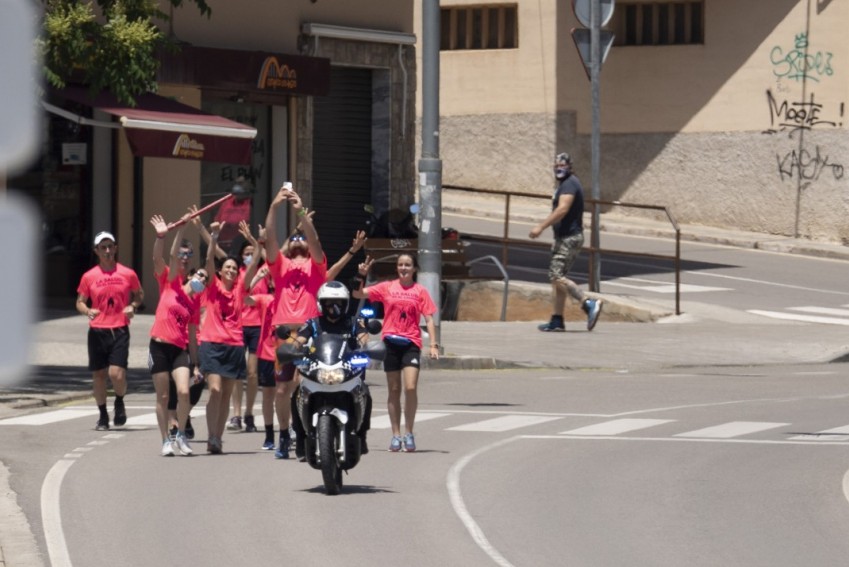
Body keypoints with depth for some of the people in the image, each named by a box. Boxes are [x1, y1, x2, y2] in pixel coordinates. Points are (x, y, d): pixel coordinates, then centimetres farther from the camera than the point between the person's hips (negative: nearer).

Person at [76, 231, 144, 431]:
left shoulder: (128, 274, 3)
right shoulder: (89, 277, 4)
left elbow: (139, 294, 18)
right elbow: (80, 302, 10)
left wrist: (133, 306, -3)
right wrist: (87, 311, -13)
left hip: (120, 330, -2)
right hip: (97, 331, 2)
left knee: (116, 373, -14)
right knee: (98, 374, 5)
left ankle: (119, 403, 17)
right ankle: (103, 416, 21)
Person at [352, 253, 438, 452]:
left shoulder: (420, 291, 5)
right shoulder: (387, 288, 7)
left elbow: (429, 318, 4)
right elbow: (358, 294, 6)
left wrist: (433, 344, -3)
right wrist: (361, 276, -9)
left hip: (411, 343, -1)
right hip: (391, 342, 1)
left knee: (411, 388, -14)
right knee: (394, 391, 6)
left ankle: (409, 433, -1)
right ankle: (396, 435, 12)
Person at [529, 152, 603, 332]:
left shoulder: (569, 184, -12)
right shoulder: (564, 184, 20)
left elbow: (562, 209, -24)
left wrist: (541, 227, -28)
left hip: (568, 238, -11)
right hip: (564, 237, 11)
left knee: (557, 276, -18)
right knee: (556, 278, 10)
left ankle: (589, 304, -23)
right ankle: (557, 320, 10)